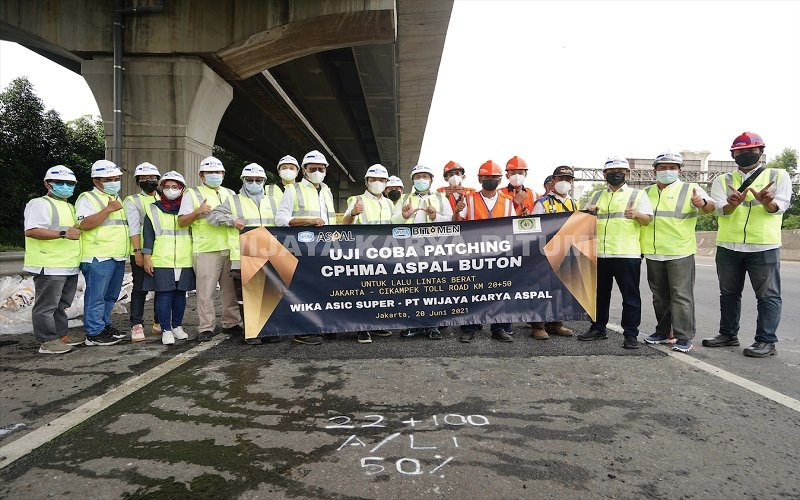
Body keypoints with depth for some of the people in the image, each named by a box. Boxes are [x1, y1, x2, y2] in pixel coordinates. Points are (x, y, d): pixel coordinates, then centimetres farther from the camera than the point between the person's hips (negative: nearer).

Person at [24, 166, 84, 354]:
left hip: (69, 266, 9)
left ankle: (61, 335, 28)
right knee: (46, 305, -2)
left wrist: (78, 231, 15)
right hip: (49, 267, -9)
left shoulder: (69, 207, 21)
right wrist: (63, 234, -26)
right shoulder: (39, 204, -7)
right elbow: (31, 231, -20)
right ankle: (47, 342, 4)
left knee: (61, 304, 18)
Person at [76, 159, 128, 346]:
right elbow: (85, 224, -20)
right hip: (98, 257, -8)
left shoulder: (118, 199, 21)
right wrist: (108, 209, -22)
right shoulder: (87, 198, -5)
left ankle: (104, 325, 26)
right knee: (96, 296, -5)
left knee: (110, 296, 15)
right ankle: (94, 333, 0)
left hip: (118, 257, 8)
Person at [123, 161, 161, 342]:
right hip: (141, 253, -4)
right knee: (140, 289, -3)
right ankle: (136, 325, 1)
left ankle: (159, 322, 21)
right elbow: (134, 229, -7)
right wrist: (138, 251, -17)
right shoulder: (132, 201, 3)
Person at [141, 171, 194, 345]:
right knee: (164, 295, -2)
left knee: (180, 294, 9)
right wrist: (147, 257, -3)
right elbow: (148, 236, 4)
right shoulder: (153, 210, 6)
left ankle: (177, 326, 23)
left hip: (185, 261, 2)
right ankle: (166, 330, 7)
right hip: (161, 261, -2)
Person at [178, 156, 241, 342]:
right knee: (206, 290, -5)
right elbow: (181, 222, 1)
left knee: (232, 288, 8)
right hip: (206, 250, -4)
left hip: (231, 248, 4)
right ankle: (206, 328, 3)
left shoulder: (230, 194, 21)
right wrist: (197, 212, -15)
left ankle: (231, 323, 19)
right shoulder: (192, 194, 7)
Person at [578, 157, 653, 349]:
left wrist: (636, 214, -23)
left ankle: (631, 334, 6)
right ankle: (598, 329, 23)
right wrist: (589, 213, -1)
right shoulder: (597, 196, 18)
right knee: (600, 293, 12)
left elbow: (648, 219, -1)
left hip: (627, 254, -4)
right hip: (599, 253, 4)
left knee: (630, 295, -1)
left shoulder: (637, 194, 7)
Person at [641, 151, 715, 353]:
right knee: (659, 295, 13)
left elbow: (710, 205, -16)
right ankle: (662, 332, 24)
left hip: (680, 253, -5)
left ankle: (684, 337, 1)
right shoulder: (646, 193, 14)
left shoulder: (690, 189, 0)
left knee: (681, 295, -5)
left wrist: (703, 203, -37)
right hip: (653, 253, 5)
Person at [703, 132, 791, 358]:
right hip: (728, 246, 3)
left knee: (768, 295, 0)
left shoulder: (778, 176, 5)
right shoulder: (723, 181, 8)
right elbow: (721, 209, -7)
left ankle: (767, 341, 8)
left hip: (764, 246, -3)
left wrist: (768, 202, -34)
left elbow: (780, 205, -9)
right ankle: (728, 334, 25)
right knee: (729, 293, 13)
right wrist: (732, 204, -31)